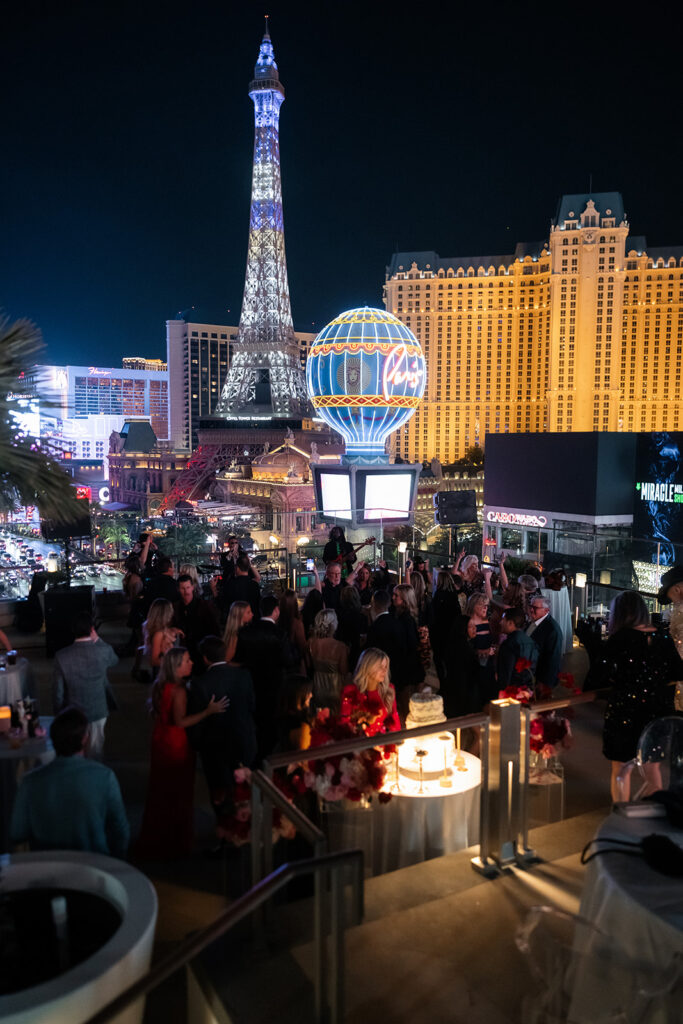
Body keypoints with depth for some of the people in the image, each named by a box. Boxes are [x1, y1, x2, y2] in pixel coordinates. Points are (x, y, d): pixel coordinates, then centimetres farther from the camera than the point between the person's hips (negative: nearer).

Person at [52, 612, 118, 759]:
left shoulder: (61, 656, -20)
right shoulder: (104, 651, -21)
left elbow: (58, 691, -11)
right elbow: (114, 661, 6)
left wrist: (58, 714, 4)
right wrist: (97, 640, 3)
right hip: (98, 711, 0)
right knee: (95, 752, 21)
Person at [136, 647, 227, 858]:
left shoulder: (159, 686, 2)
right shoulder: (179, 691, -23)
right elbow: (180, 721, -27)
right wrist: (209, 711, -31)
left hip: (160, 743, 8)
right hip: (176, 746, -8)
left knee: (160, 791, 19)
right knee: (178, 793, 7)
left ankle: (153, 839, 32)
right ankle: (175, 842, 19)